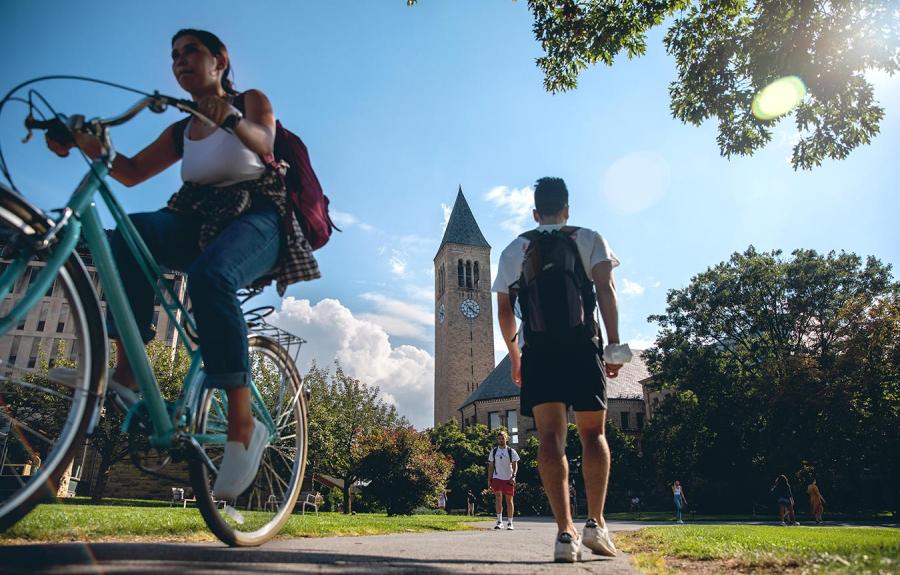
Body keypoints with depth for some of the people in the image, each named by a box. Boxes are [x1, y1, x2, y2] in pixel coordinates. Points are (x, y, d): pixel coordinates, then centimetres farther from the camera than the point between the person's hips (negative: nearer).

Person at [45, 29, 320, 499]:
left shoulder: (252, 102, 6)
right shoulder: (181, 132, 21)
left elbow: (264, 142, -16)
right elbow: (131, 172, 12)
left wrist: (230, 117, -38)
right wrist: (86, 143, -7)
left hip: (256, 219, -5)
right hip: (200, 224, 5)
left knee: (210, 275, -38)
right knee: (131, 232, -26)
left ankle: (242, 424, -37)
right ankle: (126, 372, -28)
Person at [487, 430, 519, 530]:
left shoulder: (511, 451, 3)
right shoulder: (493, 451, 7)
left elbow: (515, 465, 0)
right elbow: (490, 466, 10)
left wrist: (513, 476, -15)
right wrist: (489, 479, 4)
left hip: (509, 479, -1)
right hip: (497, 478, 1)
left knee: (509, 500, 3)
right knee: (498, 498, -10)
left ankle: (510, 523, 12)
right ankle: (499, 521, -4)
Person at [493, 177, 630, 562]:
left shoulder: (514, 250, 16)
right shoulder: (589, 239, 13)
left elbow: (504, 309, 11)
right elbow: (605, 289, -1)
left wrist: (514, 356, 19)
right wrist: (614, 343, -3)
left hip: (537, 350, 1)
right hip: (581, 345, 0)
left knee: (550, 437, -2)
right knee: (593, 434, 10)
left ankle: (565, 532, -8)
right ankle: (595, 523, 4)